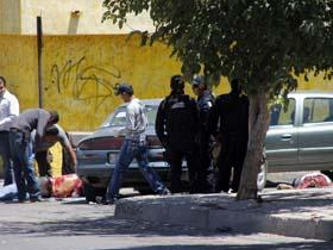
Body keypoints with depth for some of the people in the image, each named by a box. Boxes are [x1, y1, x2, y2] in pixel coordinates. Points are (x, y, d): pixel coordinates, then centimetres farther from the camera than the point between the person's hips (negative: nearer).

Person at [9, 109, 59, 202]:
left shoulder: (39, 112, 28)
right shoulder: (46, 115, 1)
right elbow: (39, 133, -13)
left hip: (13, 131, 9)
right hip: (22, 132, -9)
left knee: (17, 166, 11)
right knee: (28, 165, -3)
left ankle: (21, 196, 14)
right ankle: (34, 195, 1)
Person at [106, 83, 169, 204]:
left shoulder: (130, 107, -17)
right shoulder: (140, 104, 10)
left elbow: (131, 127, -21)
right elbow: (145, 123, 17)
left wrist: (122, 131, -5)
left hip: (131, 141, -8)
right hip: (142, 140, 8)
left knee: (119, 169, -2)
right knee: (145, 167, 12)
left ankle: (111, 196, 1)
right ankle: (161, 189, 6)